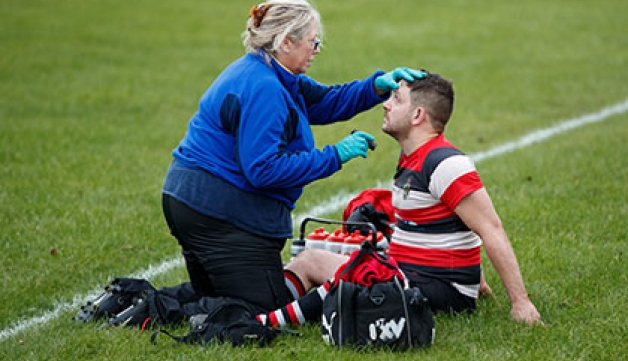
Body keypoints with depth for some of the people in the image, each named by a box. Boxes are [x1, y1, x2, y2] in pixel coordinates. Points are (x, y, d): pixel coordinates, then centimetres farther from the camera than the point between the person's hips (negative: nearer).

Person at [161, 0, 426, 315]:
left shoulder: (270, 76, 12)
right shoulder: (262, 89, -20)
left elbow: (326, 101, 17)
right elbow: (264, 168, -25)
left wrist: (379, 85, 2)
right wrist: (336, 155, -21)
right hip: (219, 211, -10)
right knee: (263, 310, -6)